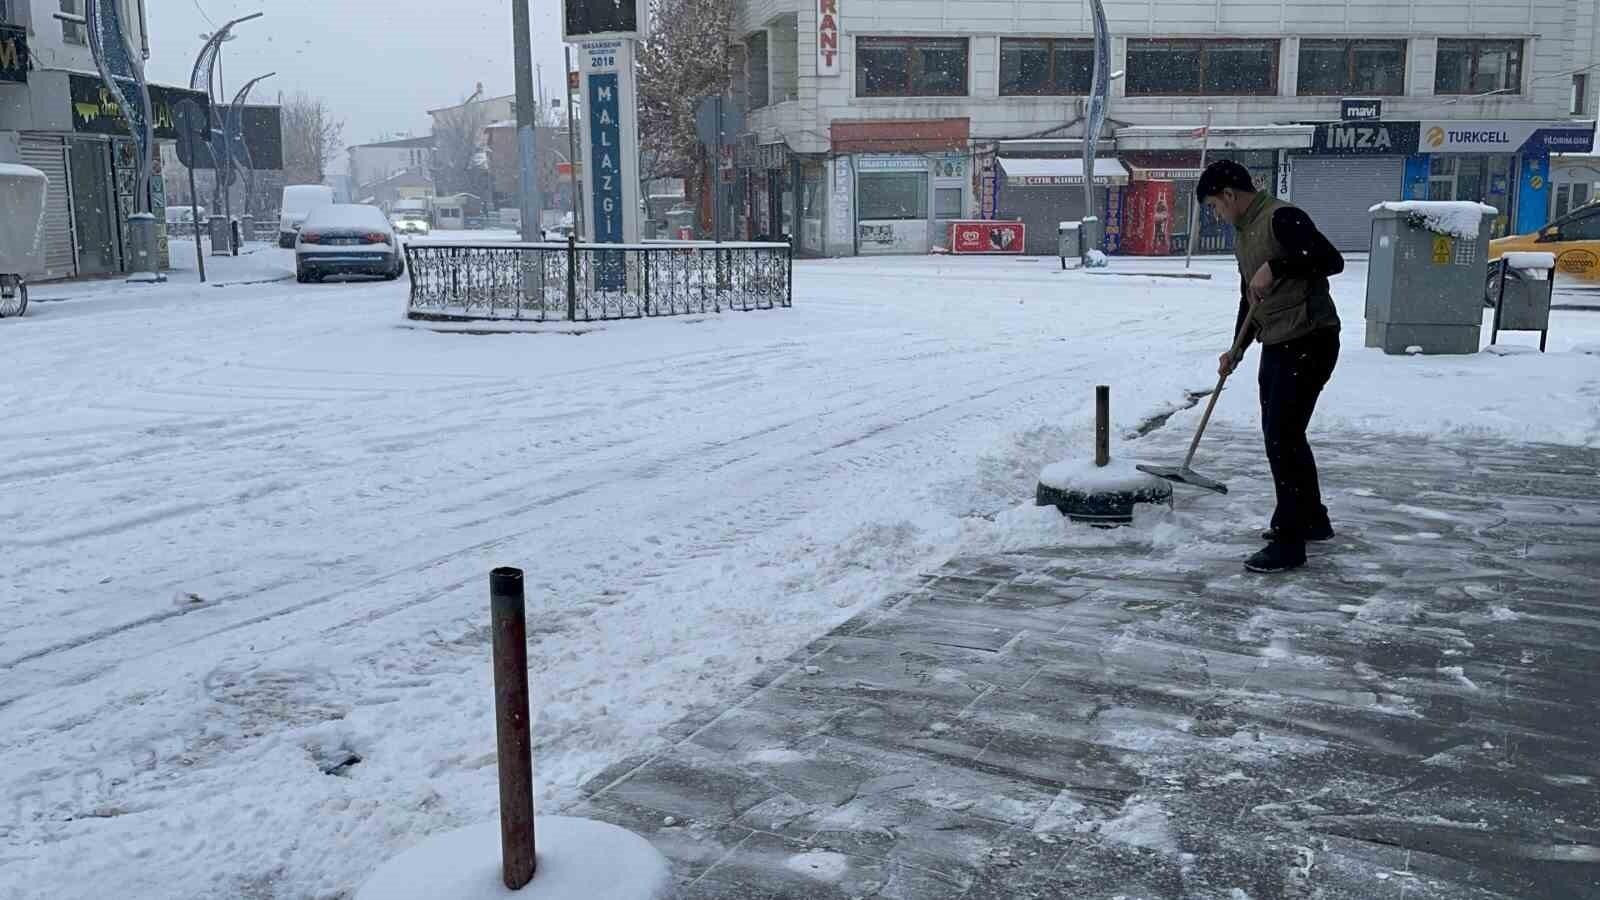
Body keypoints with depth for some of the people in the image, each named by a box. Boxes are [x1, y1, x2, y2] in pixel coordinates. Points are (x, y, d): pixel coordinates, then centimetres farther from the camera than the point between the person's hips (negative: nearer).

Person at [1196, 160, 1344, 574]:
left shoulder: (1281, 218, -15)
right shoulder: (1243, 234, 16)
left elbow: (1332, 260, -24)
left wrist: (1275, 267, -26)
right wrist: (1237, 349, 16)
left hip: (1309, 342, -10)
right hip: (1277, 345, 10)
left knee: (1282, 438, -10)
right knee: (1283, 434, 17)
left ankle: (1289, 543, -4)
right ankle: (1312, 519, 33)